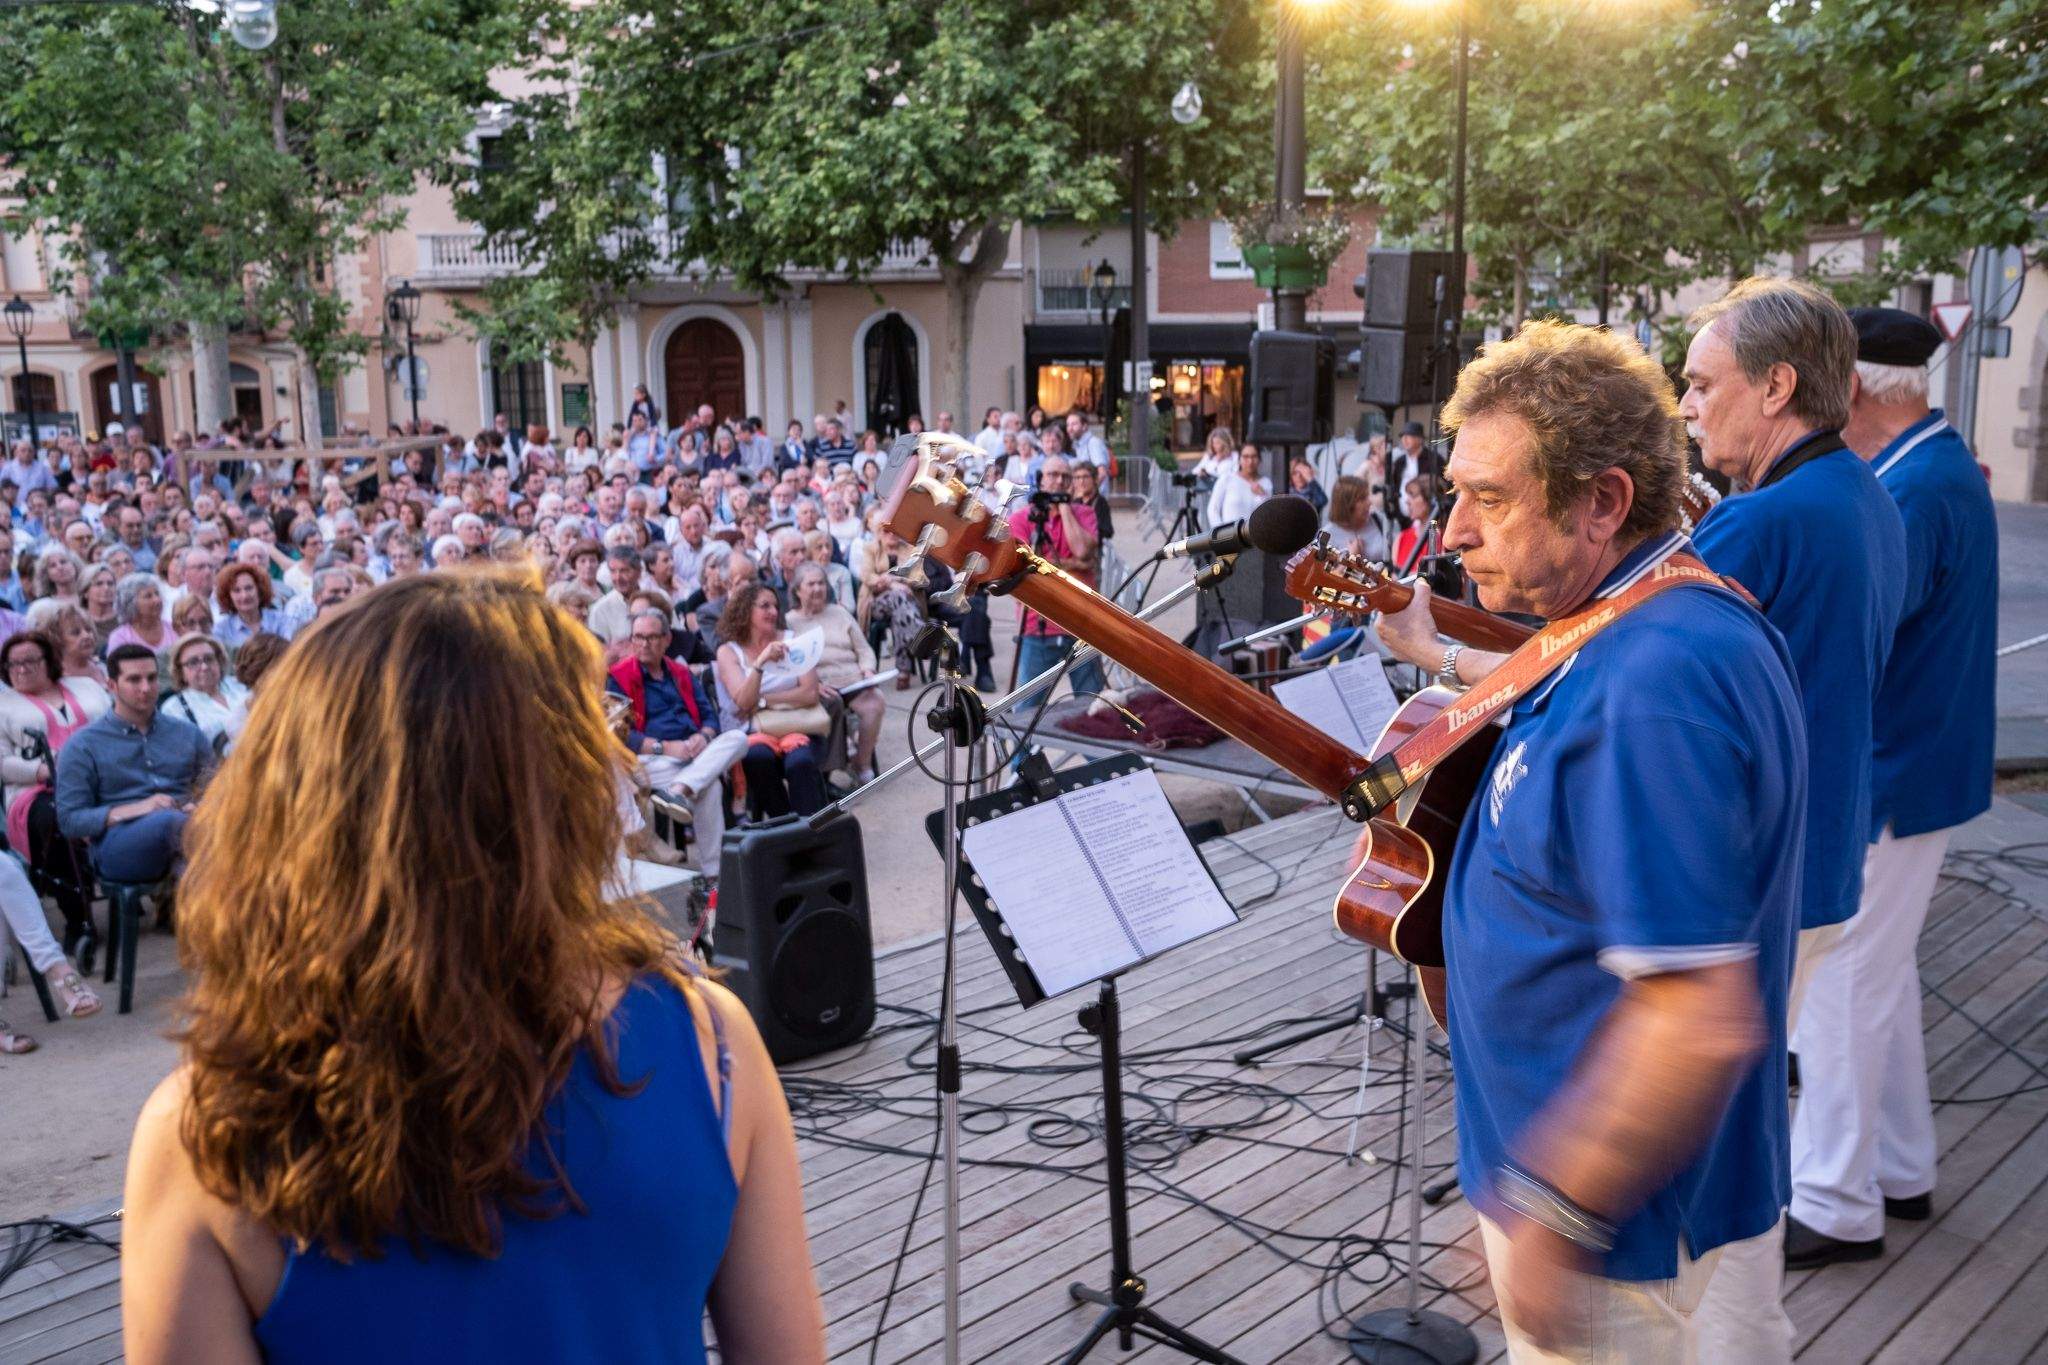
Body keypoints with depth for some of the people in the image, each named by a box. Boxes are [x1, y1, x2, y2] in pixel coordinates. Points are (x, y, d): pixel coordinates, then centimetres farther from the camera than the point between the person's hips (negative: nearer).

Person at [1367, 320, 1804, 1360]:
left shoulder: (1657, 681, -32)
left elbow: (1705, 1024, -34)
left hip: (1614, 1220, -9)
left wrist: (1550, 1214, -27)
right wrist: (1440, 658, 29)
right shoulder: (1651, 627, 1)